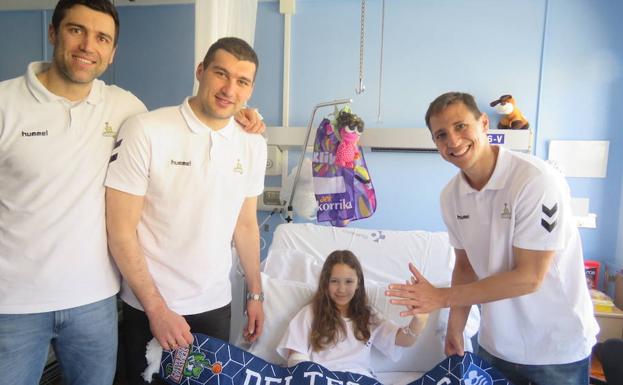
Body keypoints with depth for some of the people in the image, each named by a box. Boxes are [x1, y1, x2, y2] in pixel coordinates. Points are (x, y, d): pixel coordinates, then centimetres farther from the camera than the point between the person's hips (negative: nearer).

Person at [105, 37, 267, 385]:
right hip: (150, 307, -4)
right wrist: (157, 308, -12)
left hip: (216, 304, 4)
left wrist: (255, 293, 12)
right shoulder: (145, 131, -16)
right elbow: (120, 231, -13)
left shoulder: (253, 145, 0)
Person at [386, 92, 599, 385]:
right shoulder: (450, 196, -5)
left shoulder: (537, 179, -23)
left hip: (557, 348, -4)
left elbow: (529, 277, -23)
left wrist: (442, 297, -20)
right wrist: (454, 331, 2)